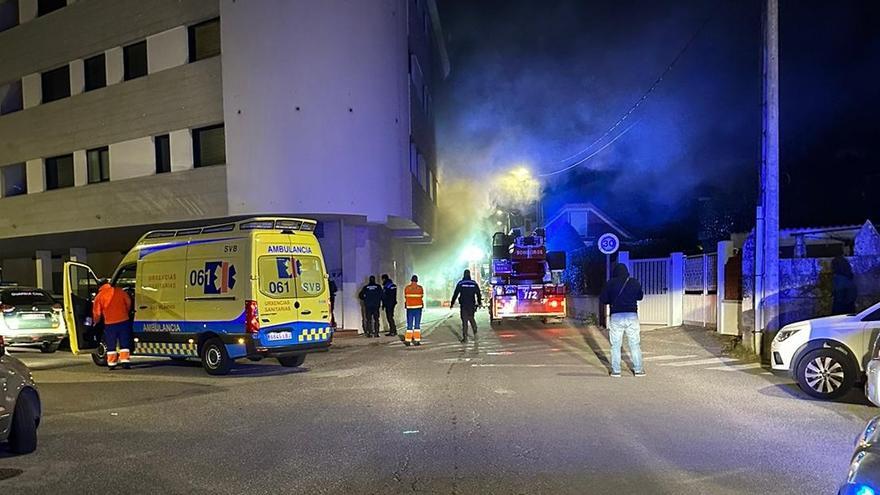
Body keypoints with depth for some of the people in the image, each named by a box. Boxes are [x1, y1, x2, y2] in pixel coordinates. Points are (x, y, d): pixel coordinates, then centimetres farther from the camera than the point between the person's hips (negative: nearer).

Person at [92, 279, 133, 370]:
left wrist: (96, 323, 22)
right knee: (124, 343, 6)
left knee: (111, 345, 9)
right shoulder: (120, 291, 3)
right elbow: (128, 303, 12)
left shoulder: (99, 297, -1)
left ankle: (111, 363, 10)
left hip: (110, 323, -1)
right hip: (123, 321, 1)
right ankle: (125, 361, 0)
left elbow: (97, 313, 2)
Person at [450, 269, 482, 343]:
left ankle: (465, 337, -4)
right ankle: (475, 333, 8)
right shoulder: (474, 283, 2)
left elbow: (455, 294, -3)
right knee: (472, 318, 20)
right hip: (472, 305, 2)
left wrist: (452, 303, 3)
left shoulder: (460, 283, -4)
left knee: (464, 320, -1)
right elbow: (478, 294, 9)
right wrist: (480, 303, 21)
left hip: (463, 305, -2)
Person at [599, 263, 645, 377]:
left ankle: (616, 370, 5)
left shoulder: (611, 283, -2)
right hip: (632, 316, 2)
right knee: (635, 344, 10)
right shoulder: (635, 282, 4)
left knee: (615, 345, 5)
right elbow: (640, 296, 20)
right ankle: (638, 369, 12)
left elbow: (602, 300, 0)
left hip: (616, 316, -2)